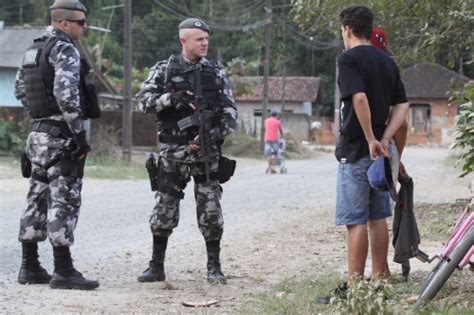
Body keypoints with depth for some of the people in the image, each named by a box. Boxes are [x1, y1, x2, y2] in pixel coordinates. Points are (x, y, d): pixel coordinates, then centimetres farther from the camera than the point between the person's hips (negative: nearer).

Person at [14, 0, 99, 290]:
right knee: (64, 201, -7)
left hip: (38, 135, 9)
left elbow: (20, 88, 23)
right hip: (62, 136, -9)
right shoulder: (65, 50, -14)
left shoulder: (34, 50, 14)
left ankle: (30, 266, 15)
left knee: (38, 198, 12)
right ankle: (63, 271, -8)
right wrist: (80, 134, -20)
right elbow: (66, 93, -23)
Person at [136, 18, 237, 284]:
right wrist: (171, 98, -19)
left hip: (206, 152, 1)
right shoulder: (164, 70, 4)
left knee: (210, 210, 0)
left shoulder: (217, 73, 6)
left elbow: (230, 114, 4)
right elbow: (144, 100, -4)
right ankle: (157, 267, 9)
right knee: (165, 208, 0)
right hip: (173, 152, 0)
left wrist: (213, 136, -12)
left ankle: (214, 267, 9)